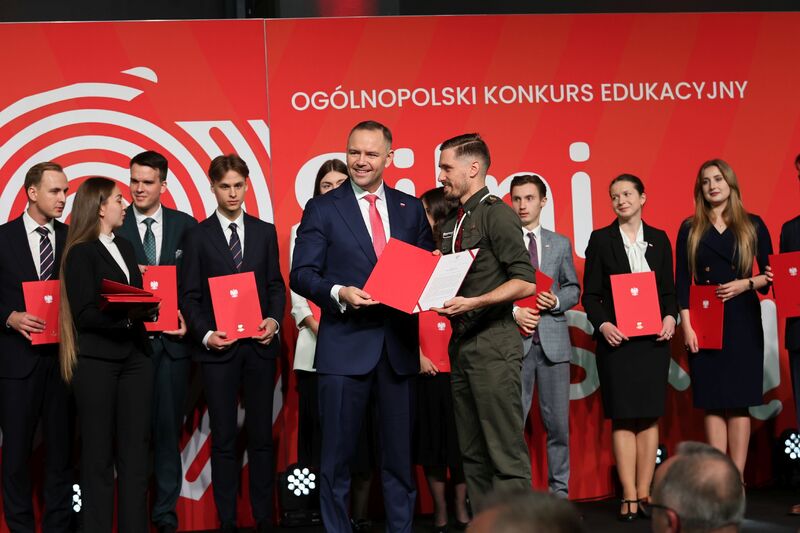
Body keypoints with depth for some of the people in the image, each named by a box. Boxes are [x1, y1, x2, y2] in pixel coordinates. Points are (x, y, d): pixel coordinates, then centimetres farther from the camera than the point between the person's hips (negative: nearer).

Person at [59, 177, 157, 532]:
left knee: (135, 449, 5)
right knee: (98, 453, 1)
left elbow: (135, 299, 13)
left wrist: (148, 309, -6)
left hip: (134, 358, 6)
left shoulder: (125, 247, 16)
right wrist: (128, 315, -22)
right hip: (97, 361, -6)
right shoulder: (81, 253, -5)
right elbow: (85, 314, -13)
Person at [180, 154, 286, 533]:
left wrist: (274, 320, -8)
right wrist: (205, 334, -12)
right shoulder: (197, 236, 3)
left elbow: (276, 285, 9)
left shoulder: (265, 232, 9)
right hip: (218, 348, -2)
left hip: (259, 345, 2)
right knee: (223, 440, 4)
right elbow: (188, 295, 1)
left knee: (261, 436, 5)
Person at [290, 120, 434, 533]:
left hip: (399, 344, 3)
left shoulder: (411, 209, 10)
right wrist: (339, 293, -21)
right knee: (338, 453, 2)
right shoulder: (322, 209, 1)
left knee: (400, 452, 11)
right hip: (346, 344, -3)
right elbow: (301, 274, -4)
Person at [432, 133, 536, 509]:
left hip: (493, 342, -9)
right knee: (472, 453, 11)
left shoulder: (496, 214, -8)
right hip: (461, 345, 9)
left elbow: (525, 282, -15)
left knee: (506, 452, -8)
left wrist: (474, 303, -23)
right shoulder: (450, 224, 17)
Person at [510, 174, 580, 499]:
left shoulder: (560, 244, 13)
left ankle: (559, 491, 15)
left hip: (553, 341, 3)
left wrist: (556, 301, -6)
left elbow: (573, 289, 14)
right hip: (515, 340, -3)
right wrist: (514, 312, -15)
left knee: (558, 422, 6)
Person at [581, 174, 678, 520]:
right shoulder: (600, 239, 4)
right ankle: (629, 497, 0)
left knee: (650, 417, 2)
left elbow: (669, 289, 11)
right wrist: (602, 324, -14)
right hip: (616, 337, -2)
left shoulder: (659, 239, 11)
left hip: (653, 338, 2)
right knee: (623, 418, -2)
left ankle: (644, 494, 7)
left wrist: (670, 317, -7)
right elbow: (590, 294, 2)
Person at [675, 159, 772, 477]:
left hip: (743, 322, 0)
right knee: (712, 403, 0)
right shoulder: (690, 229, 7)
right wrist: (686, 325, -6)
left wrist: (747, 284, -12)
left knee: (739, 402, -2)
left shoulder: (753, 226, 6)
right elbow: (682, 281, 3)